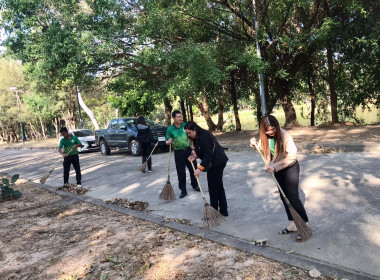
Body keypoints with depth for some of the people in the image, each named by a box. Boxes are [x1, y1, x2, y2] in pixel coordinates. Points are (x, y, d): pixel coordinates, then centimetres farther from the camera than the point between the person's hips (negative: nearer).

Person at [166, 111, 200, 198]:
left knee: (193, 169, 10)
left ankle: (195, 185, 33)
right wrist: (168, 142, -23)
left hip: (188, 150, 2)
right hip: (178, 152, -2)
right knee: (181, 172, 2)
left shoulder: (185, 126, -3)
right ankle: (183, 191, 15)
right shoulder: (170, 129, -7)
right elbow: (167, 142, 1)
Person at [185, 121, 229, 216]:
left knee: (213, 188, -1)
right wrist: (195, 156, 1)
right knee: (219, 186, 16)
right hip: (220, 161, 11)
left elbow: (208, 154, -25)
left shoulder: (203, 137, -20)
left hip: (216, 163, -11)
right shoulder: (199, 137, 12)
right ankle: (223, 211, 25)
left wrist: (200, 168, -27)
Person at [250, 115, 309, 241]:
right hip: (277, 169, 7)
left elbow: (291, 156, -29)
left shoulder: (285, 135, -25)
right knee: (284, 197, 13)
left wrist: (275, 166, -32)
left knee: (293, 197, -7)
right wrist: (255, 144, -11)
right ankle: (292, 224, 26)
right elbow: (263, 150, 9)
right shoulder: (265, 136, -6)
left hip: (290, 168, -7)